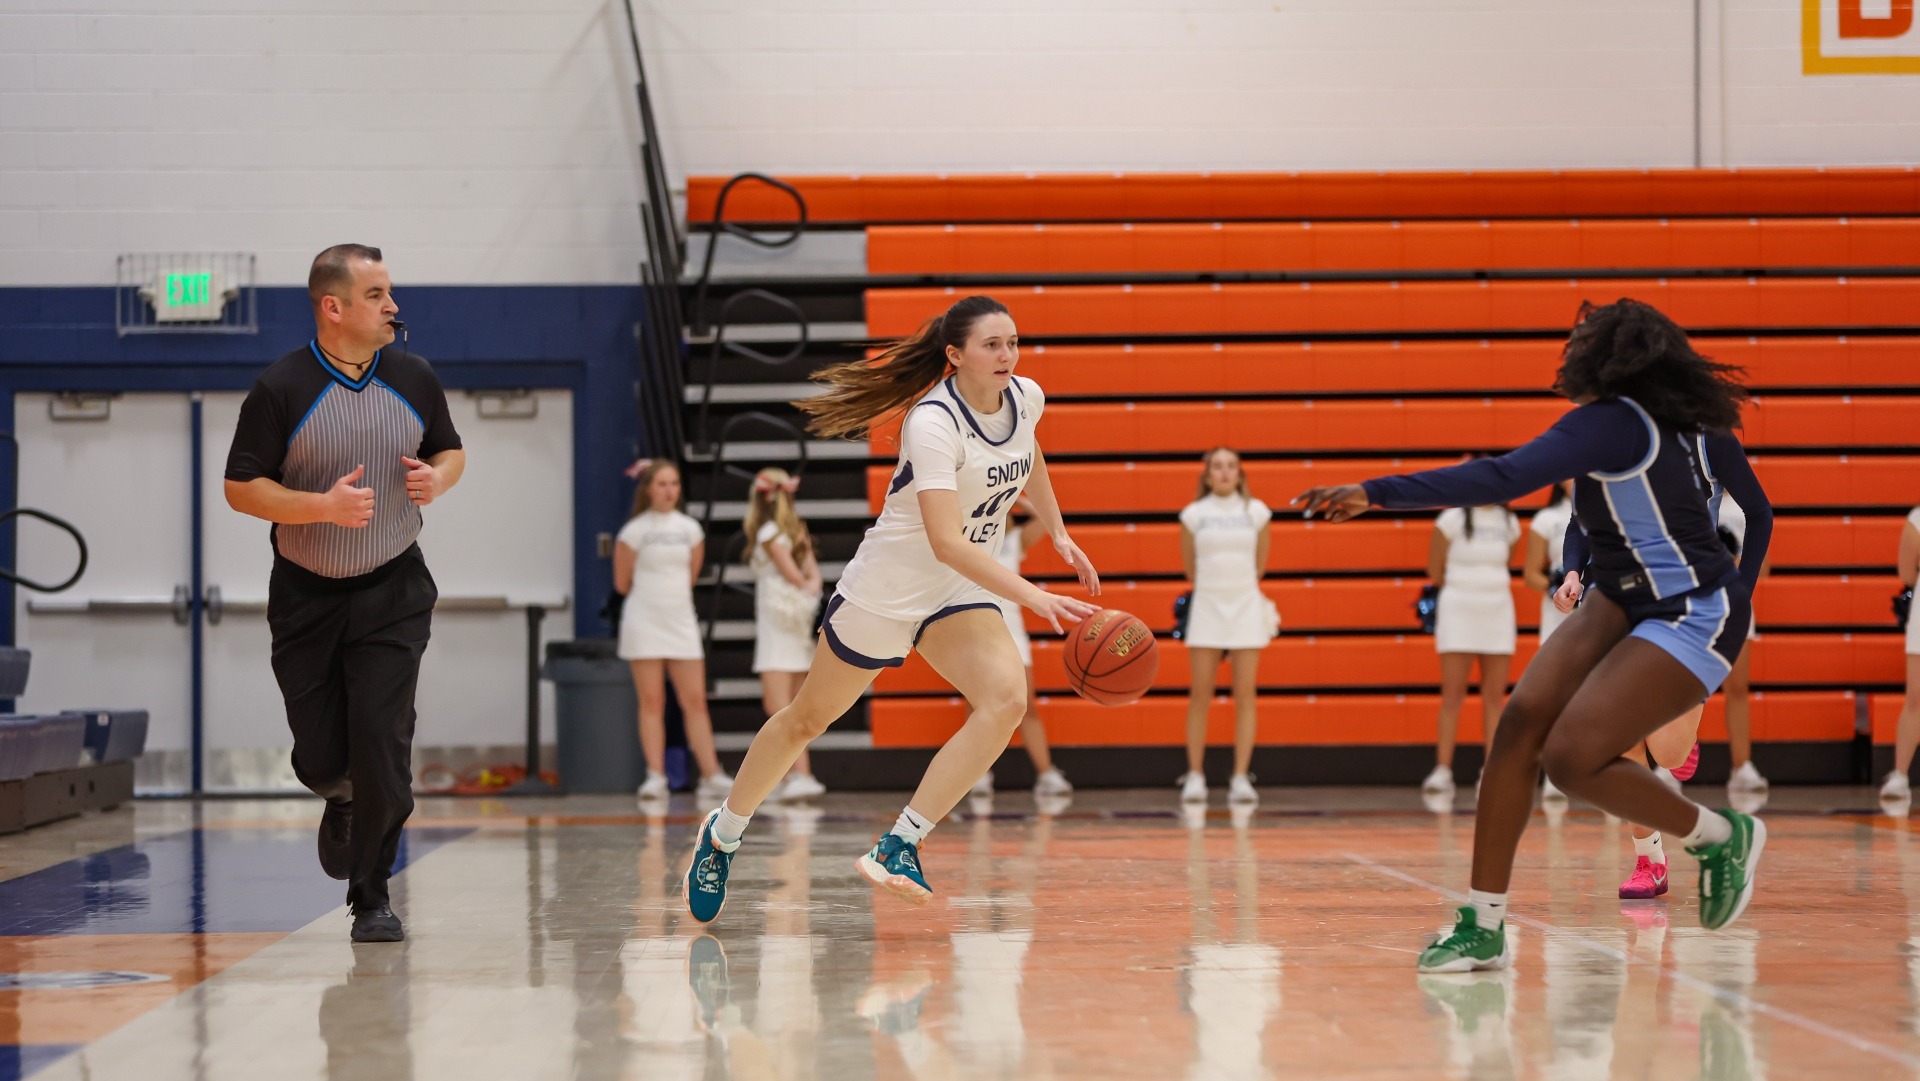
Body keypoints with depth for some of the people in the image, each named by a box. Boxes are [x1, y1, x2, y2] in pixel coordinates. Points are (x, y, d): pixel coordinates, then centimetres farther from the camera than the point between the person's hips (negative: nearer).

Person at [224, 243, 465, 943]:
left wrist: (437, 478, -8)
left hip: (394, 595, 1)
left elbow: (450, 450, 15)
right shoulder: (280, 389, -11)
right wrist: (324, 505, -23)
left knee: (382, 746, -11)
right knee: (321, 759, 1)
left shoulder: (414, 378, 0)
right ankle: (342, 804, 40)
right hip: (306, 598, -1)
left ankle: (372, 897, 4)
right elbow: (240, 488, -9)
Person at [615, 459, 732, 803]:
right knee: (652, 702, -3)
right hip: (644, 623, -3)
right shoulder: (635, 530, -4)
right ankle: (655, 777, -2)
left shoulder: (690, 529, 7)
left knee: (695, 701, 0)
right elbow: (622, 583, 2)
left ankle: (711, 775, -1)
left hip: (681, 622, 3)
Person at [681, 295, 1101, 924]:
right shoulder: (932, 423, -27)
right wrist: (1036, 599, -43)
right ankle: (722, 836, 33)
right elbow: (947, 543, -36)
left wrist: (1058, 534, 23)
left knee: (1006, 699, -22)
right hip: (888, 584, -6)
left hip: (963, 591, 6)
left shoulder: (1025, 399, -5)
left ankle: (899, 847, -17)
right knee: (809, 719, 10)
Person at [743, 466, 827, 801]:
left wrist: (805, 589, 5)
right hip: (798, 624, 9)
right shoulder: (796, 530, 15)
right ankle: (798, 773, 13)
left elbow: (793, 574, -11)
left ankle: (800, 775, -25)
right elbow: (813, 575, 8)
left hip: (777, 622, -9)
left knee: (777, 706, -14)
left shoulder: (768, 532, -9)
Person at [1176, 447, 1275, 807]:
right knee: (1200, 694, -1)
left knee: (1246, 694, -1)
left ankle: (1241, 778, 0)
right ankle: (1194, 775, 4)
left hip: (1247, 606, 1)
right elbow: (1189, 567, 11)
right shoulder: (1193, 514, 1)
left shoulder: (1256, 512, 2)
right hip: (1206, 606, -1)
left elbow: (1260, 564, 12)